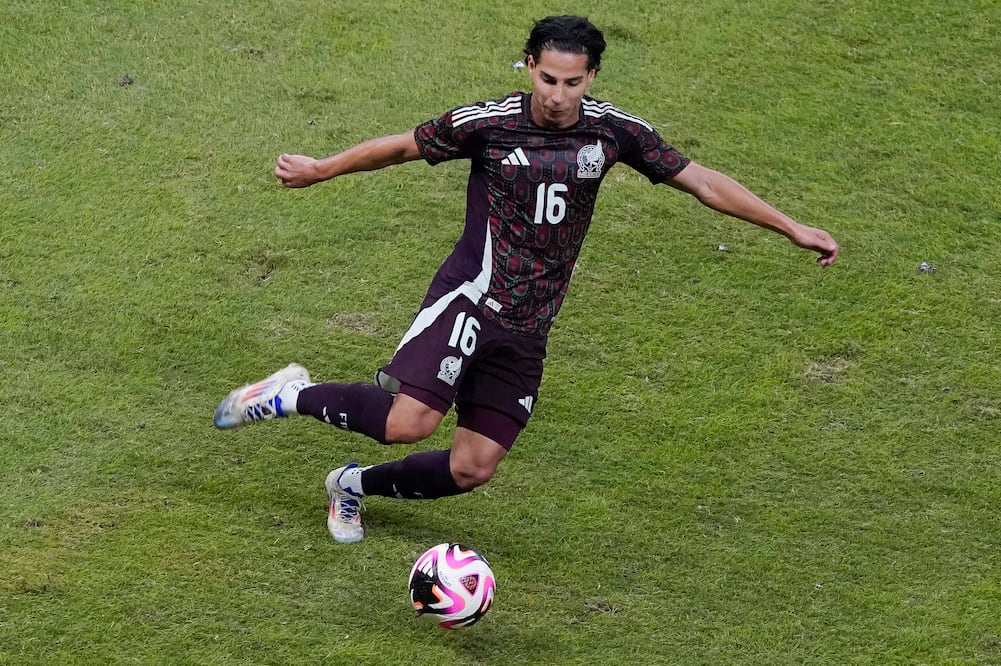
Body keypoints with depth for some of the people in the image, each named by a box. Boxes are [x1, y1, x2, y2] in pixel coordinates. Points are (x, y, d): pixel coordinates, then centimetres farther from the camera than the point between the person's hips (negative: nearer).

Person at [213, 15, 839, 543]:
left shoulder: (613, 131, -1)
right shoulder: (486, 123, -8)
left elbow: (700, 179, 4)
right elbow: (404, 147, 7)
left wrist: (792, 226, 2)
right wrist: (320, 169, 18)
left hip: (527, 330, 4)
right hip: (472, 298, -4)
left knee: (473, 467, 2)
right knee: (410, 422, -26)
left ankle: (357, 484, 29)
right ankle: (295, 396, 1)